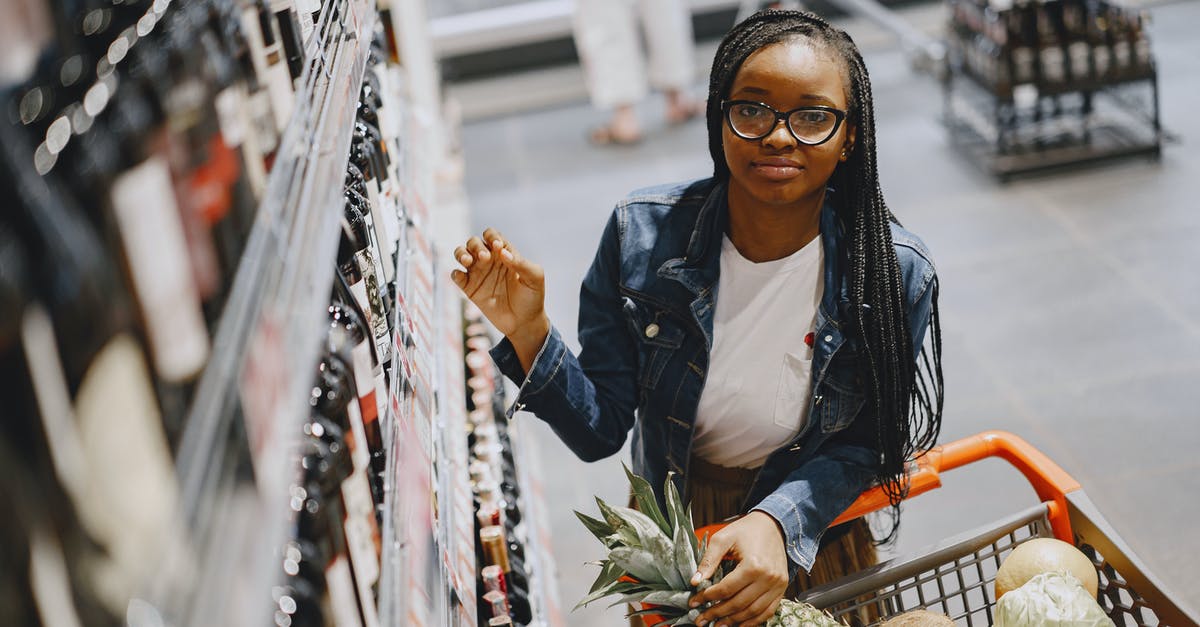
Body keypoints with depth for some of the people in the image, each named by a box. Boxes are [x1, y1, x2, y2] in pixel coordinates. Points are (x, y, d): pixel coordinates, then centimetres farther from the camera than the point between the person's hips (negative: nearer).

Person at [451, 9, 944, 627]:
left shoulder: (896, 274, -24)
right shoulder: (642, 233, -22)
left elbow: (869, 442, -13)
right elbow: (600, 432, -18)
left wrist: (779, 520, -29)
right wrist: (527, 332, -33)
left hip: (812, 536, 0)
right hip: (668, 526, 1)